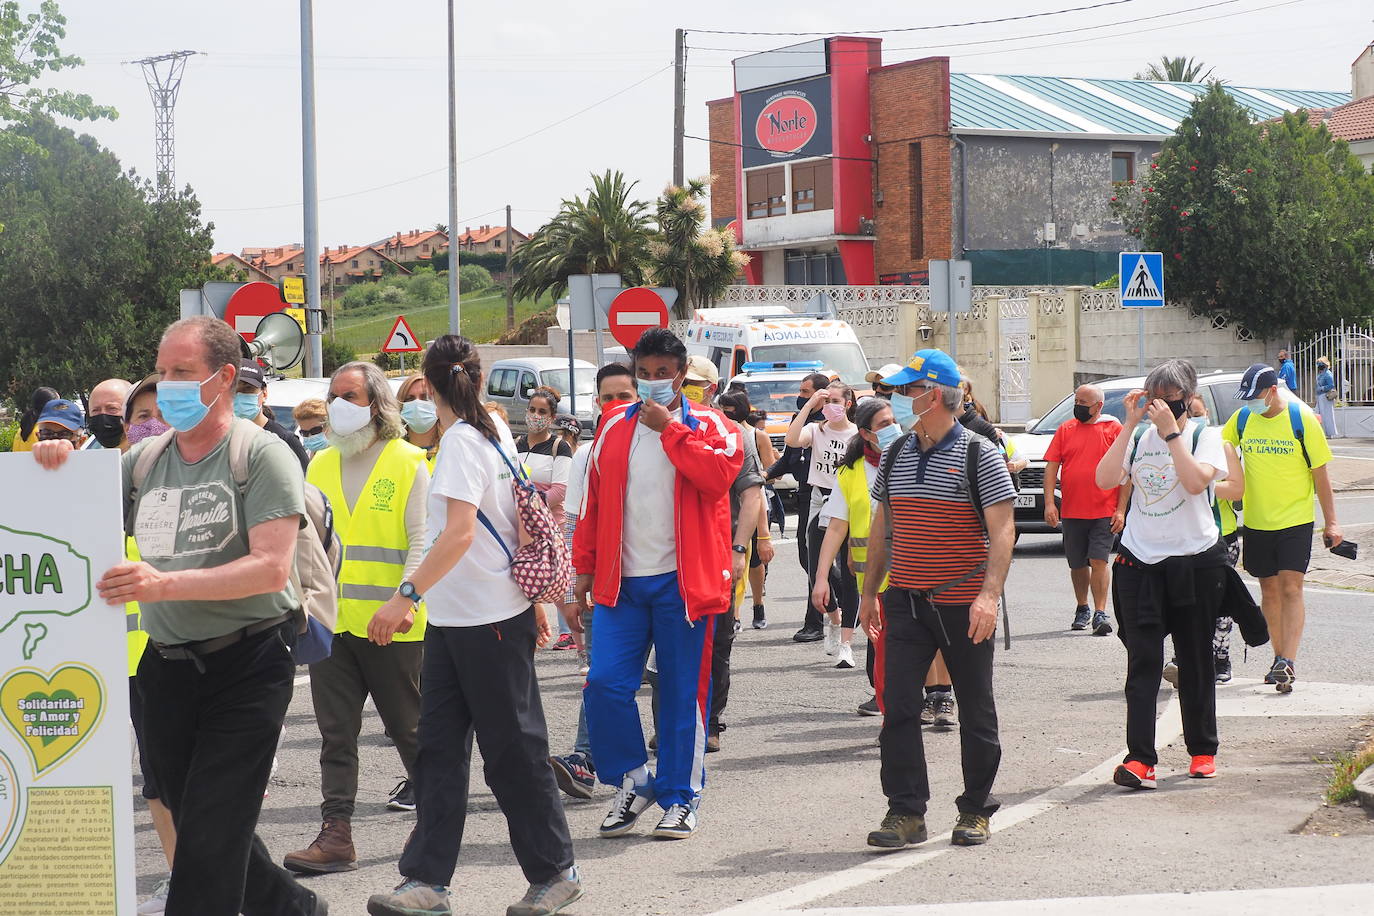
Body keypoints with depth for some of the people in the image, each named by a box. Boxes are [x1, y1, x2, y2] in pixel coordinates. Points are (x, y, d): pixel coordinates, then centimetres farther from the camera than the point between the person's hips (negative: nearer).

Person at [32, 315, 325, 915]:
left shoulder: (262, 455, -9)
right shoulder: (144, 459, 9)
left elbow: (272, 568, -19)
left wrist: (166, 584, -29)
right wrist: (59, 466, -8)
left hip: (246, 664, -7)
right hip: (166, 664, 7)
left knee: (209, 837, -8)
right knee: (192, 822, 15)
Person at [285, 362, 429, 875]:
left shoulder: (408, 463, -3)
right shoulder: (321, 465, 12)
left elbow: (421, 541, -8)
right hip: (330, 621, 5)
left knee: (407, 725, 9)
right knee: (335, 732, 1)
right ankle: (335, 835, 2)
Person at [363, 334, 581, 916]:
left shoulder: (462, 440, -16)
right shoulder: (494, 431, 12)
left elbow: (459, 532, -27)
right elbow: (521, 522, 18)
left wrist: (407, 596, -30)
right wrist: (535, 596, 25)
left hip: (491, 620, -9)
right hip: (454, 620, 9)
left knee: (513, 750, 1)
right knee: (440, 747, 4)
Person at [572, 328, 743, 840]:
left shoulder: (708, 426, 2)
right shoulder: (614, 427, 12)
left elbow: (719, 472, -19)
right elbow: (593, 504, 15)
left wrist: (669, 428, -14)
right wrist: (584, 571, 12)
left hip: (682, 581, -3)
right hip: (621, 581, 3)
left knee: (682, 693, 2)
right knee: (605, 683, -7)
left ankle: (679, 798, 13)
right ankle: (632, 782, 12)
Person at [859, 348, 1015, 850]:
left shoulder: (979, 455, -7)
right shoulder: (896, 454, 9)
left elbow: (1001, 531, -12)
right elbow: (882, 527, 18)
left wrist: (989, 594, -23)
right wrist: (869, 592, 15)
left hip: (963, 605, -4)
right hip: (905, 601, 4)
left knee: (976, 711, 6)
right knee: (898, 706, -4)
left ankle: (976, 810, 17)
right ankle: (906, 811, 1)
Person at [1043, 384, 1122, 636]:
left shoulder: (1114, 429, 0)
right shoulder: (1065, 430, 8)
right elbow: (1051, 466, 6)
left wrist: (1121, 510, -7)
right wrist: (1049, 503, -5)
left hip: (1104, 512, -3)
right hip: (1071, 511, 3)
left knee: (1099, 561, -11)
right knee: (1077, 564, 11)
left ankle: (1100, 613, -10)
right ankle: (1082, 609, 27)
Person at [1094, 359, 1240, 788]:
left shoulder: (1205, 435, 0)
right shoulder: (1138, 438, 8)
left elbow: (1195, 481, -19)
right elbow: (1105, 479, -8)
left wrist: (1170, 430, -17)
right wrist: (1130, 424, -10)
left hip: (1195, 560, -2)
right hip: (1140, 560, 2)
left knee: (1195, 660, 9)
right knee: (1143, 660, -7)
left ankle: (1202, 751, 23)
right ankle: (1140, 759, -12)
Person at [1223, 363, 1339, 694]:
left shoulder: (1302, 419, -9)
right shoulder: (1242, 419, 0)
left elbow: (1319, 472, -3)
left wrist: (1331, 522, -2)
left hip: (1295, 520, -4)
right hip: (1257, 521, 4)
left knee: (1290, 587, -12)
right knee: (1269, 591, 9)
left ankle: (1288, 661, -18)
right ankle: (1280, 658, 19)